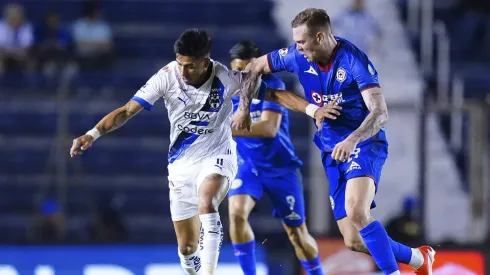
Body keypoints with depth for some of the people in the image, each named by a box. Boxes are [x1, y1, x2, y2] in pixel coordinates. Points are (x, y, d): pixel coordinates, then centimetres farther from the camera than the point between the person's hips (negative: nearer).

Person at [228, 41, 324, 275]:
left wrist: (228, 130, -37)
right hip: (247, 165, 2)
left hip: (281, 167, -2)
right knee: (237, 212, -26)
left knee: (296, 232, 6)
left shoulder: (272, 85, -18)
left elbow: (269, 128, -31)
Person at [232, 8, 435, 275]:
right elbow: (254, 67, 13)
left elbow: (380, 112, -28)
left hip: (363, 144, -7)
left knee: (356, 211, -34)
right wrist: (243, 108, 7)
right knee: (354, 241, 2)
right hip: (332, 152, 7)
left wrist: (352, 140, -42)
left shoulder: (353, 60, -20)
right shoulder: (298, 56, -3)